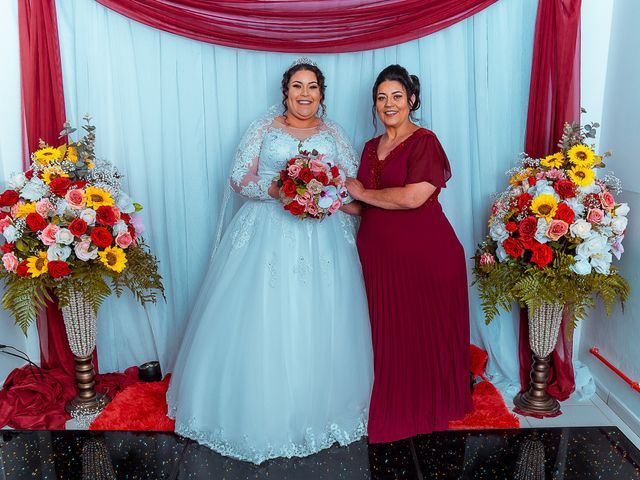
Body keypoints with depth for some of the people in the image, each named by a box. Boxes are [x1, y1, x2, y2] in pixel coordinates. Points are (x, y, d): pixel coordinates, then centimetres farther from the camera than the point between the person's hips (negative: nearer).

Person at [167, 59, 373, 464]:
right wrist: (275, 188, -16)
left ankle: (320, 412, 21)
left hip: (323, 238, 2)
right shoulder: (264, 128, 6)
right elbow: (239, 178, 1)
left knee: (319, 325, 3)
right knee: (263, 323, -2)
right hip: (268, 234, -1)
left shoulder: (333, 133, 12)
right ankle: (261, 414, 15)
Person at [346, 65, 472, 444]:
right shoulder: (372, 147, 15)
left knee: (425, 331, 4)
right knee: (386, 333, 10)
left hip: (425, 254, -6)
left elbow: (412, 197, -20)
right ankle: (391, 408, 25)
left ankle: (428, 406, 23)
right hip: (378, 253, 6)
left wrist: (362, 192, -8)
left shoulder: (425, 142, -7)